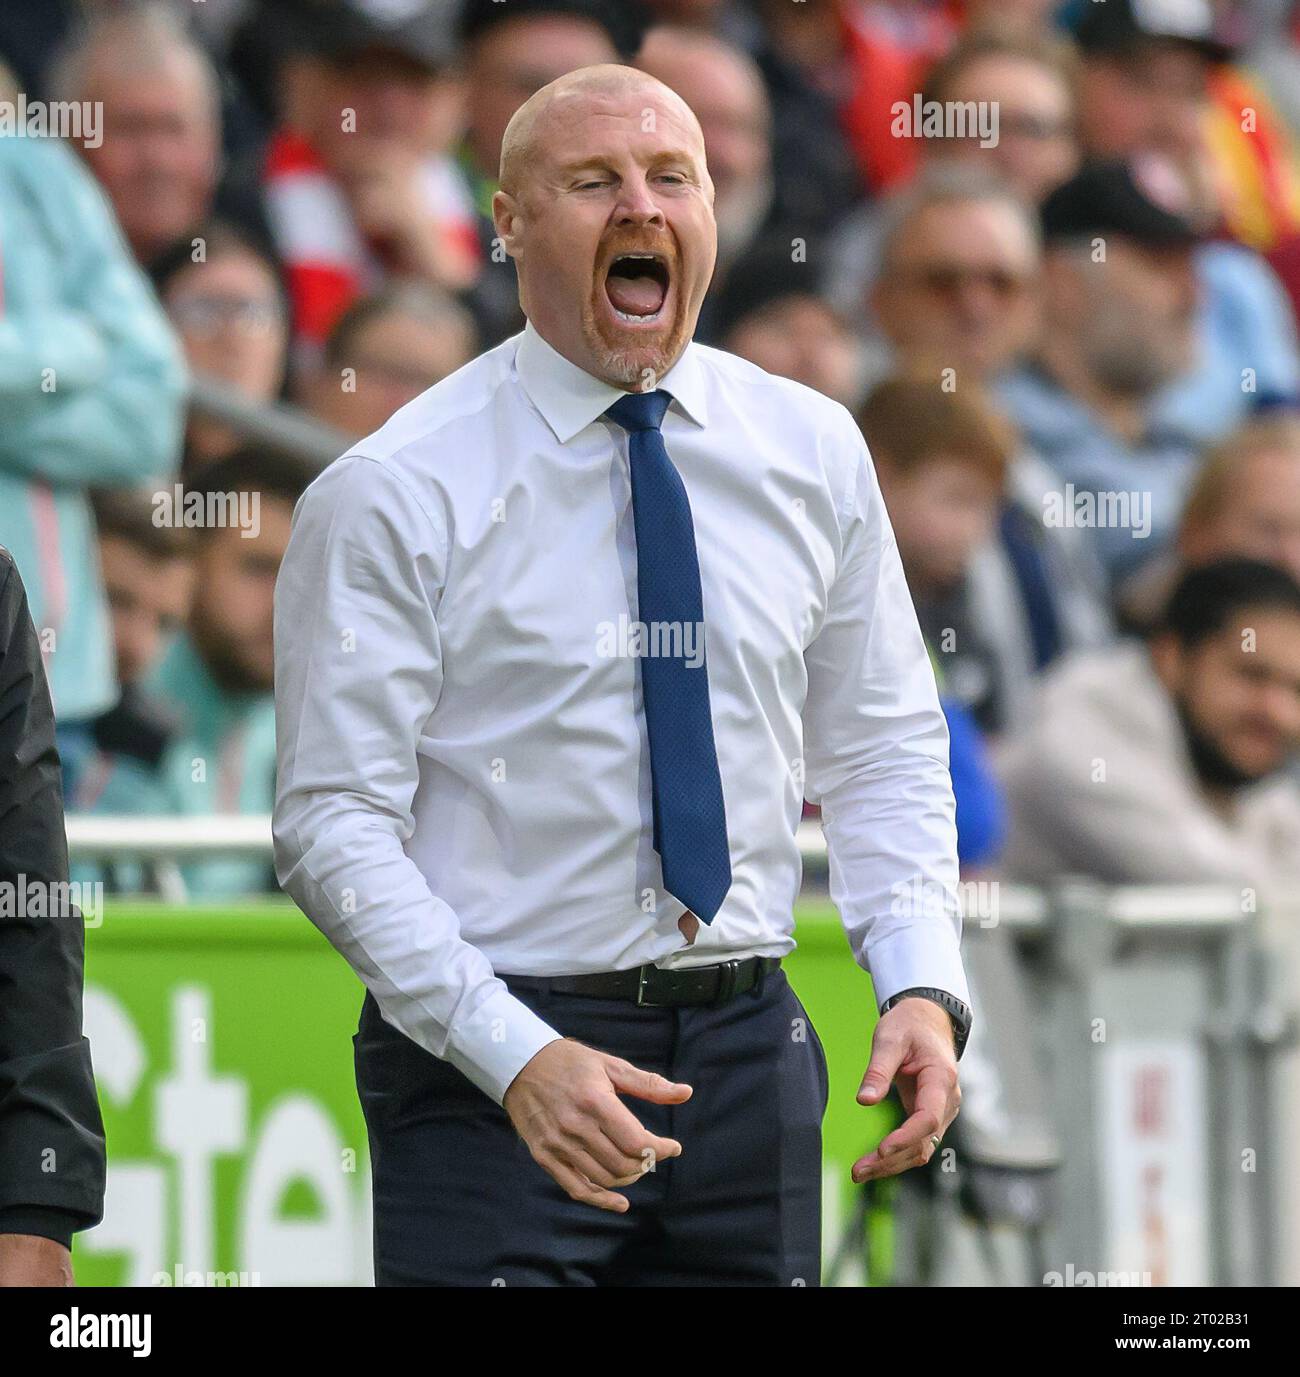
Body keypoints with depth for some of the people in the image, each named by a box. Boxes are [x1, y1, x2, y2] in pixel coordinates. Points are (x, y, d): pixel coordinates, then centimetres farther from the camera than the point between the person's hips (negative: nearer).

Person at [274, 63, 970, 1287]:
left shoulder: (812, 452, 8)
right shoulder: (391, 494, -6)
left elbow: (883, 749, 13)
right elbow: (336, 822, -10)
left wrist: (923, 986, -4)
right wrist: (518, 1055, -22)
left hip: (747, 1049, 4)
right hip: (489, 1071, -4)